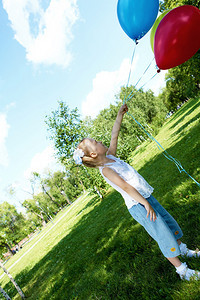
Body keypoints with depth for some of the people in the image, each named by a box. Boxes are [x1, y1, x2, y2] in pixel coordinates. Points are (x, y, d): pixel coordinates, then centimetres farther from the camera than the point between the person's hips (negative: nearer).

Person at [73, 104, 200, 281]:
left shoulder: (110, 157, 4)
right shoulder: (105, 169, -20)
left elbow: (114, 136, 10)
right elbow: (126, 187, -23)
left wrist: (120, 115, 12)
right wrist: (145, 204, -21)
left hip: (146, 197, 9)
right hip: (138, 206, -9)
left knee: (170, 223, 20)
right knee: (164, 235, 0)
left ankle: (183, 250, 44)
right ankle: (182, 270, 20)